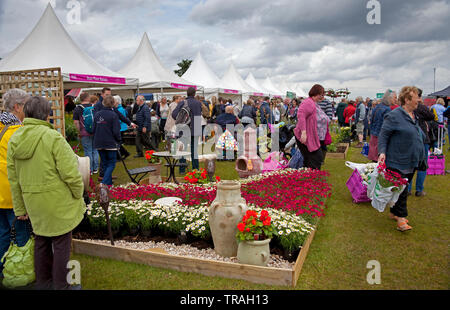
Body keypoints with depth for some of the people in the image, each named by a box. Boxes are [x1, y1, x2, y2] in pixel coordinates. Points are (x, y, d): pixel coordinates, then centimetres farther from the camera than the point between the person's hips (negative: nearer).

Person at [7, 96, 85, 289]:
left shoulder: (14, 140, 3)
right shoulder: (52, 137, -18)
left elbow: (13, 179, 9)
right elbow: (70, 173, -20)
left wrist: (20, 208, 16)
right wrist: (78, 195, -3)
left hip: (34, 204, 6)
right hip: (58, 203, -6)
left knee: (41, 242, 21)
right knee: (61, 244, 7)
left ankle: (42, 283, 35)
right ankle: (60, 285, 20)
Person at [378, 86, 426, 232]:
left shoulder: (413, 116, 13)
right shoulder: (394, 116, -15)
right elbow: (383, 135, -15)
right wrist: (382, 152, -26)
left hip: (411, 162, 9)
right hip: (398, 162, -9)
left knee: (404, 188, 15)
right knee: (399, 189, -4)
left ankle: (394, 212, 28)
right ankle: (401, 217, 5)